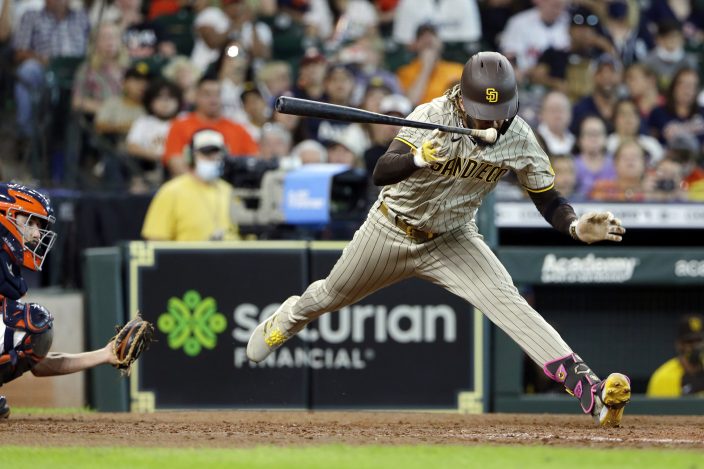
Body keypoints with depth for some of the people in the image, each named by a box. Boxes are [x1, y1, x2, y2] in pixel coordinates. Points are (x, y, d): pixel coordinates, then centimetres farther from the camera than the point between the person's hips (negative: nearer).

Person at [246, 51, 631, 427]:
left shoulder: (519, 138, -21)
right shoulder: (434, 116, -30)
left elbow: (549, 202, -13)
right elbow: (381, 173, -37)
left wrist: (576, 227, -34)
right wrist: (419, 158, -57)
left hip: (452, 239, 0)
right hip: (390, 231, 0)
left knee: (506, 301, -23)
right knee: (332, 296, 22)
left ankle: (590, 390, -33)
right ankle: (290, 318, 60)